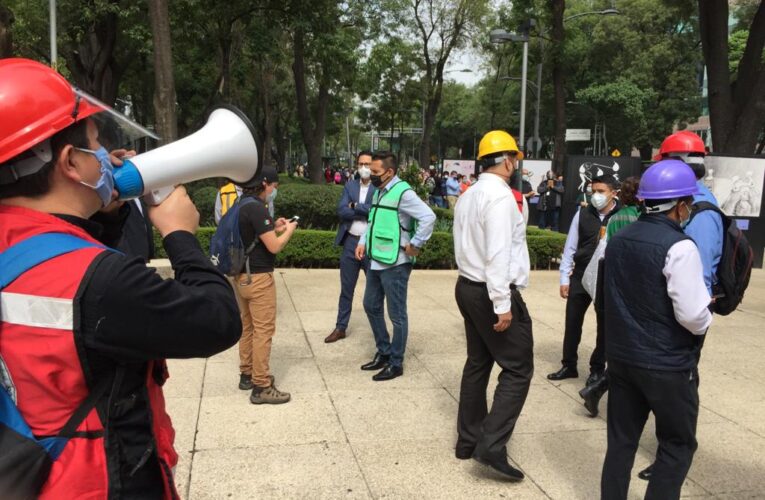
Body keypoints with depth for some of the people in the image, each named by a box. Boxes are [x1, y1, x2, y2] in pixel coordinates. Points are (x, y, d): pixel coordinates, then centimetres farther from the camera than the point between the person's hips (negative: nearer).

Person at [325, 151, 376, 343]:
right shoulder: (350, 186, 8)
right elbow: (341, 211, -5)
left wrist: (356, 206, -11)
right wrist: (367, 212, -14)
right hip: (351, 243, 4)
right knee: (346, 289, 13)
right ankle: (340, 327, 24)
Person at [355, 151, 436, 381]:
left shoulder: (403, 193, -17)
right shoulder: (378, 191, 12)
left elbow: (428, 217, -24)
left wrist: (415, 244, -19)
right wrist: (363, 242, 11)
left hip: (394, 264, -9)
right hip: (376, 261, 10)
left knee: (396, 314, 3)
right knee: (371, 306, 18)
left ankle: (396, 363, 15)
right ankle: (383, 353, 34)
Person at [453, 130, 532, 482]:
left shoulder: (468, 196, 12)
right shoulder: (500, 196, -17)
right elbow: (498, 255, -24)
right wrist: (502, 304, -23)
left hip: (468, 287, 10)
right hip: (492, 293, -10)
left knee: (478, 363, 16)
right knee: (518, 368, -1)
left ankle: (468, 440, 25)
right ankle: (492, 445, -3)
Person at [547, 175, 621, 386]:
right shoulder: (583, 214, -1)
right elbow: (570, 247, 3)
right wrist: (564, 278, 1)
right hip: (580, 277, 3)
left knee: (603, 325, 12)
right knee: (572, 322, 10)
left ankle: (597, 369, 29)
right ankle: (569, 365, 27)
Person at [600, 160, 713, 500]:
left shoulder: (618, 240, 5)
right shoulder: (679, 247, -18)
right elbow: (693, 316, -20)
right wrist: (705, 316, 1)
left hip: (621, 355, 6)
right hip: (667, 365, -6)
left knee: (621, 440, 14)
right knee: (677, 445, 12)